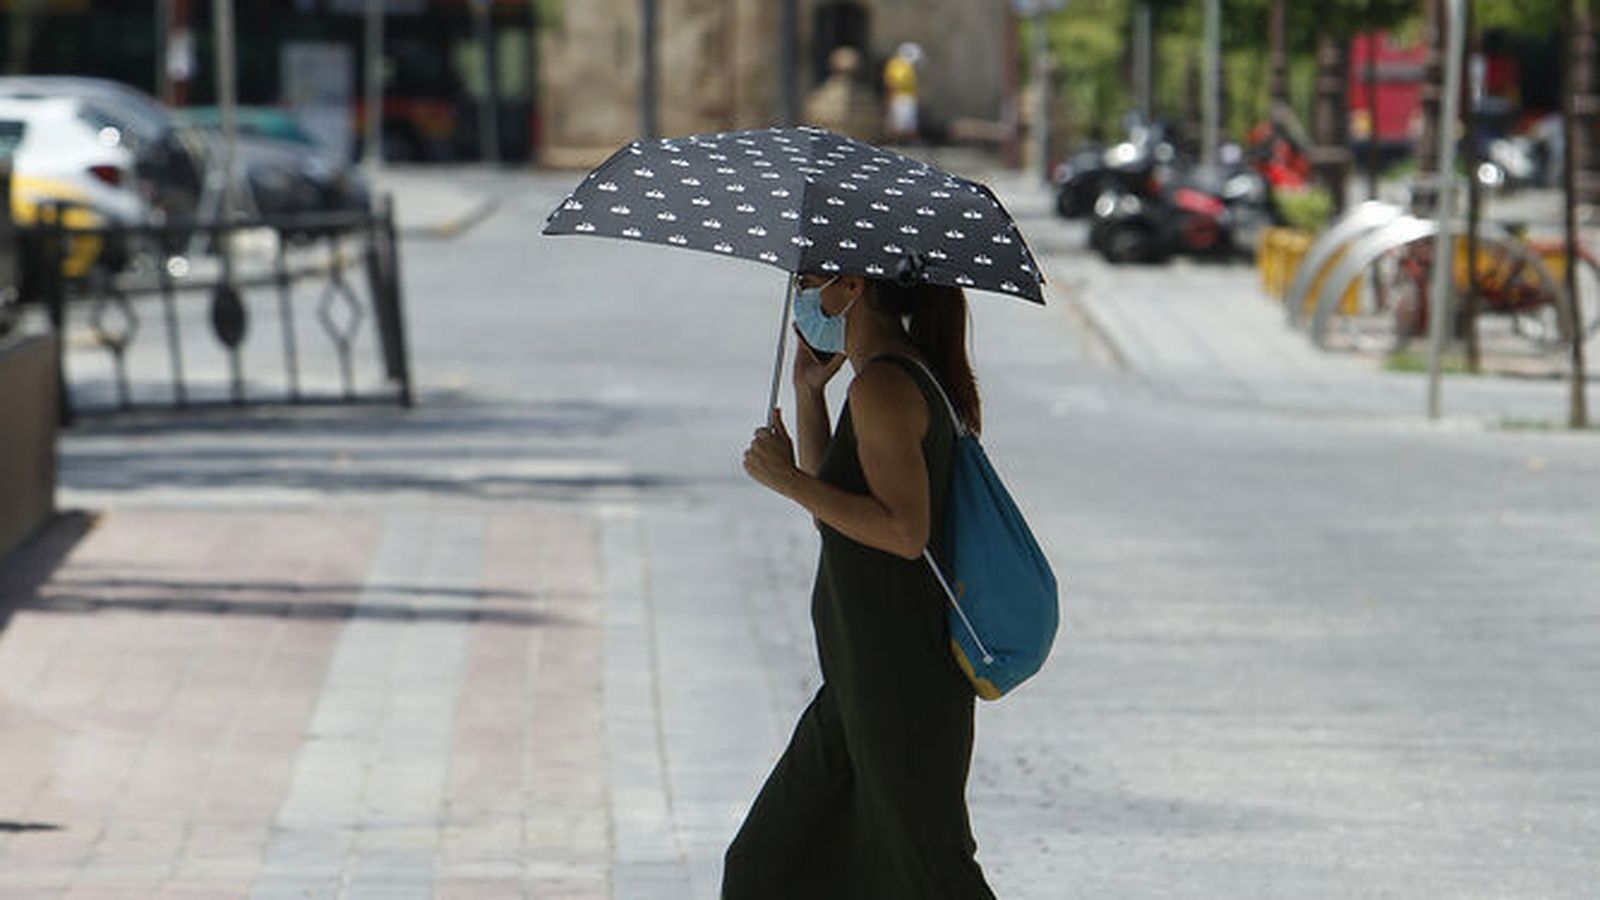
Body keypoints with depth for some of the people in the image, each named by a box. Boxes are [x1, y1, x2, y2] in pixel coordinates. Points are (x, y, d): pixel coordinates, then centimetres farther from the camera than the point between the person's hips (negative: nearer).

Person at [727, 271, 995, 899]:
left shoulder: (883, 388, -18)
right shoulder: (909, 376, 13)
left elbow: (905, 532, -26)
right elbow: (833, 513, 20)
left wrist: (790, 481, -20)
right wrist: (808, 394, 14)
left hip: (899, 680, -10)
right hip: (863, 679, 10)